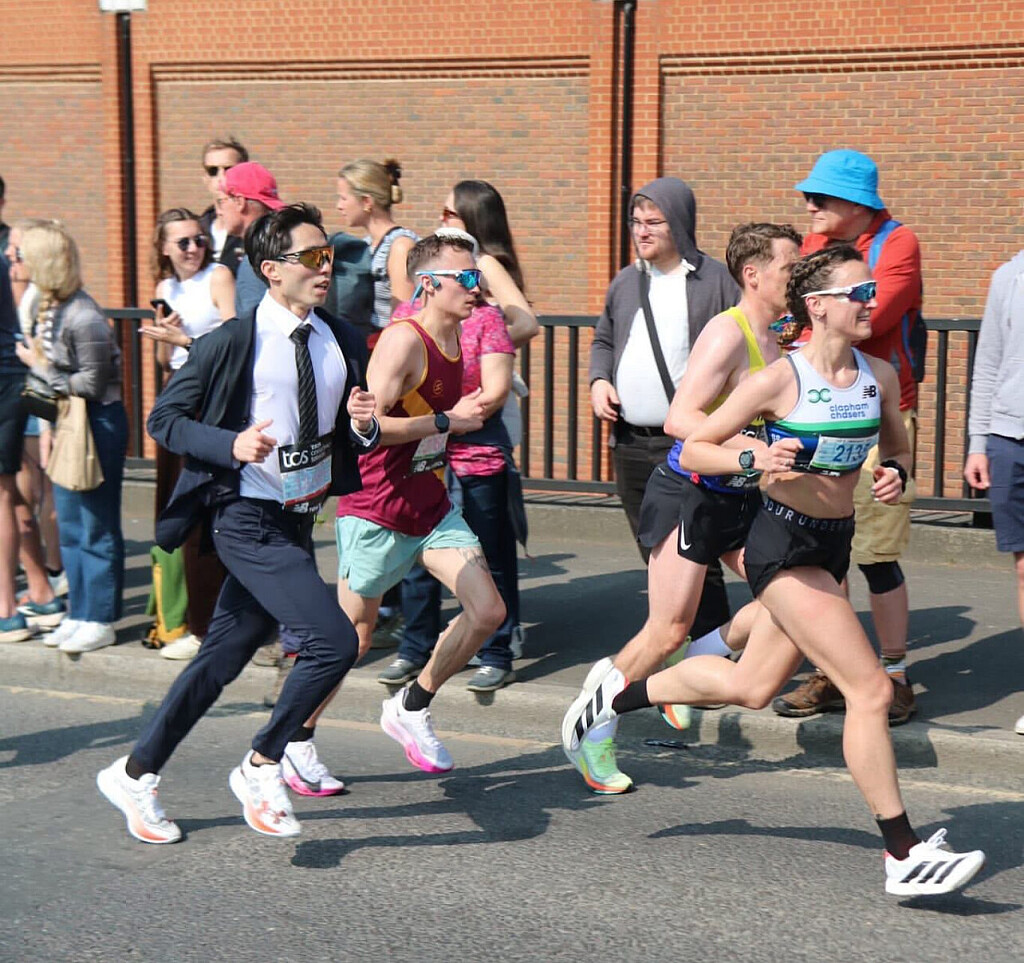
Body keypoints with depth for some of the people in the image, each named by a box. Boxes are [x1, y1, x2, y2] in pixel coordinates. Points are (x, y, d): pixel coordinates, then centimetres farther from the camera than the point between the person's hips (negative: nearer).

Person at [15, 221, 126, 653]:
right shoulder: (48, 307, 6)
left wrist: (40, 367, -12)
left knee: (96, 527, 0)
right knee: (69, 525, 14)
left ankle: (100, 621, 9)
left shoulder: (84, 318, -20)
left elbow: (91, 385, -18)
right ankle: (79, 614, 24)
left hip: (97, 426, -9)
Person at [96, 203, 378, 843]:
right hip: (249, 521, -7)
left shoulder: (344, 343, 7)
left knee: (224, 658, 13)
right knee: (334, 641, -18)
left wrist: (364, 425, -8)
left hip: (300, 523, 7)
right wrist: (232, 445, -22)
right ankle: (262, 768, 2)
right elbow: (164, 418, -6)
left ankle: (135, 774, 29)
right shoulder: (232, 343, -11)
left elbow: (357, 438, 16)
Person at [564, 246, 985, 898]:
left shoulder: (880, 377, 2)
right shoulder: (779, 380, -15)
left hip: (834, 543, 8)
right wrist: (754, 458, -26)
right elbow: (692, 451, -9)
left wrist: (895, 474, -2)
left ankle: (622, 694, 39)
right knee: (871, 691, -11)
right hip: (783, 544, -8)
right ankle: (905, 857, -1)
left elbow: (898, 445, 20)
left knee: (749, 686, 18)